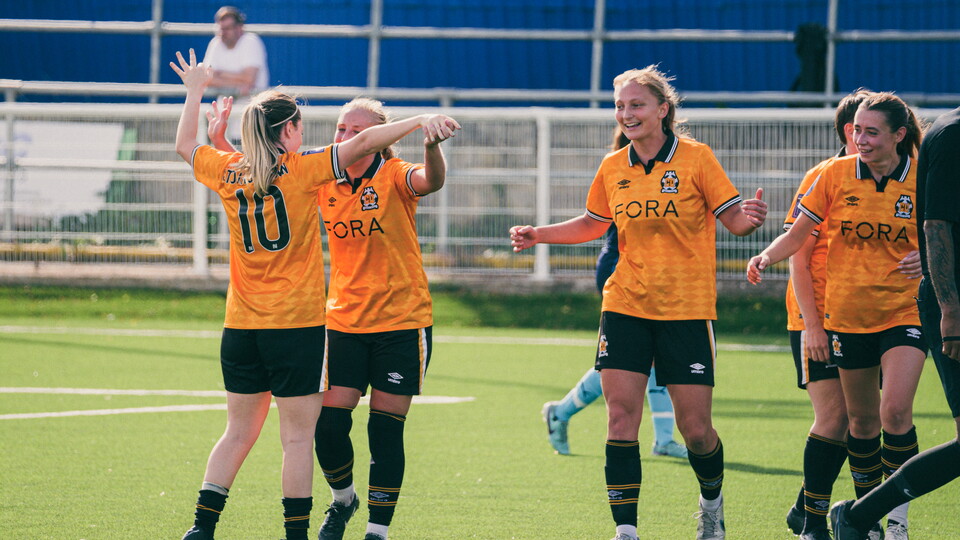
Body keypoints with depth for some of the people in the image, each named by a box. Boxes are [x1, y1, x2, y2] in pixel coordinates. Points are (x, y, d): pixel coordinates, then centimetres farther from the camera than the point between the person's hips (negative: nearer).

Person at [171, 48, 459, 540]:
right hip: (296, 324, -5)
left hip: (241, 326, 5)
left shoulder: (230, 172, 5)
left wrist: (194, 91, 35)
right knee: (298, 436, 0)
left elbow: (186, 146, 23)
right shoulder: (302, 170, -8)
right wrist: (421, 121, -23)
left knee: (239, 431, 13)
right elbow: (361, 144, -19)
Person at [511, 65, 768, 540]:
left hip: (686, 309, -3)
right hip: (625, 305, 3)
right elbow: (593, 224, 23)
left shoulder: (695, 157, -5)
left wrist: (749, 217, -27)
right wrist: (538, 235, 11)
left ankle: (712, 502, 28)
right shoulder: (613, 168, 7)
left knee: (695, 428, -2)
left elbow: (733, 219, -5)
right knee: (621, 415, -8)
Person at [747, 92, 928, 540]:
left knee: (895, 411, -18)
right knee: (861, 420, 10)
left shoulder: (922, 180, -5)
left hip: (904, 313, -2)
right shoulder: (836, 175, -3)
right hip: (848, 314, 2)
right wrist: (767, 256, -17)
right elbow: (799, 233, 1)